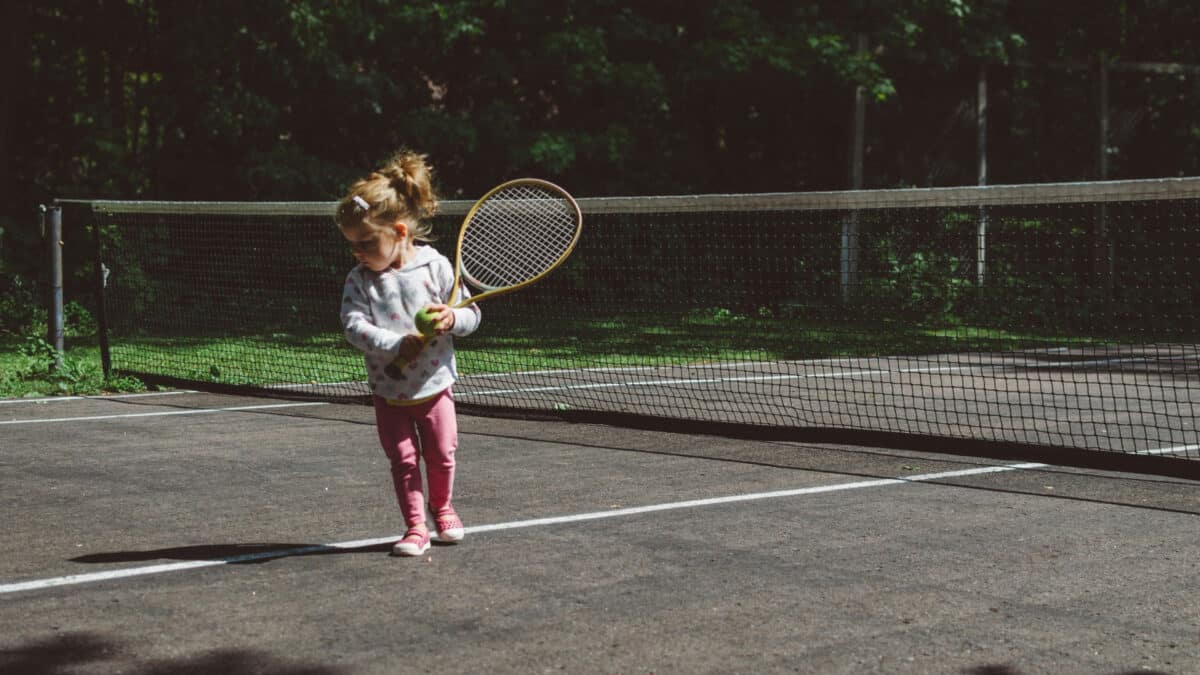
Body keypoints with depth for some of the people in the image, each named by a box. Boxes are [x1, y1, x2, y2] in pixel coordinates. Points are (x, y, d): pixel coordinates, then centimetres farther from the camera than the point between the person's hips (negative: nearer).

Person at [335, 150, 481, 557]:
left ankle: (441, 507, 37)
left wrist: (452, 319, -27)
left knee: (441, 454, 10)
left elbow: (471, 316, -5)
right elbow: (355, 326, -21)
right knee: (403, 459, 1)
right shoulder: (359, 280, -8)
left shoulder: (436, 266, -10)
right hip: (389, 390, 0)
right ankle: (415, 527, 13)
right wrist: (398, 345, -33)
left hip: (434, 384, 0)